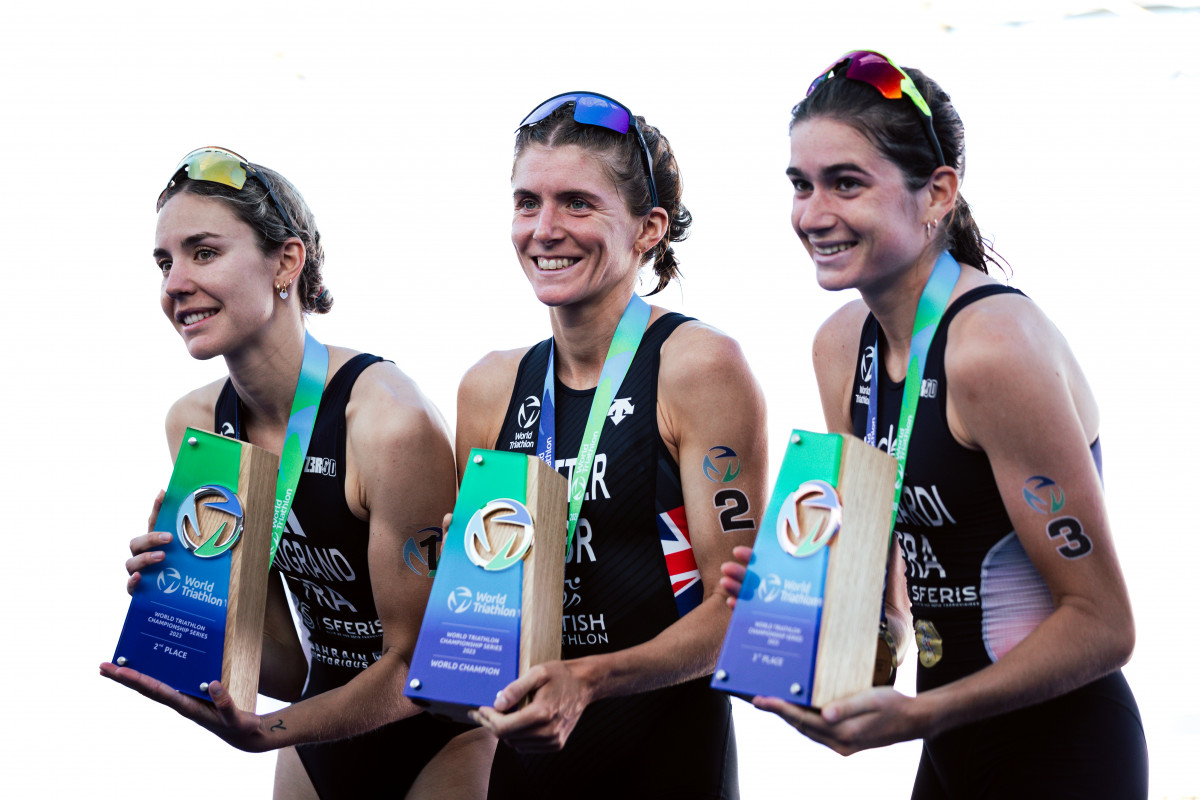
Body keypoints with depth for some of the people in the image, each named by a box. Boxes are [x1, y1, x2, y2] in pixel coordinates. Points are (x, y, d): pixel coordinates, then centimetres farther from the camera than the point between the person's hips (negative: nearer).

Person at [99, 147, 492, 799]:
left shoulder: (389, 421, -24)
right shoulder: (194, 424, -4)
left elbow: (420, 663, -18)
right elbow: (289, 667, -1)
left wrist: (265, 732, -32)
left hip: (442, 747, -5)